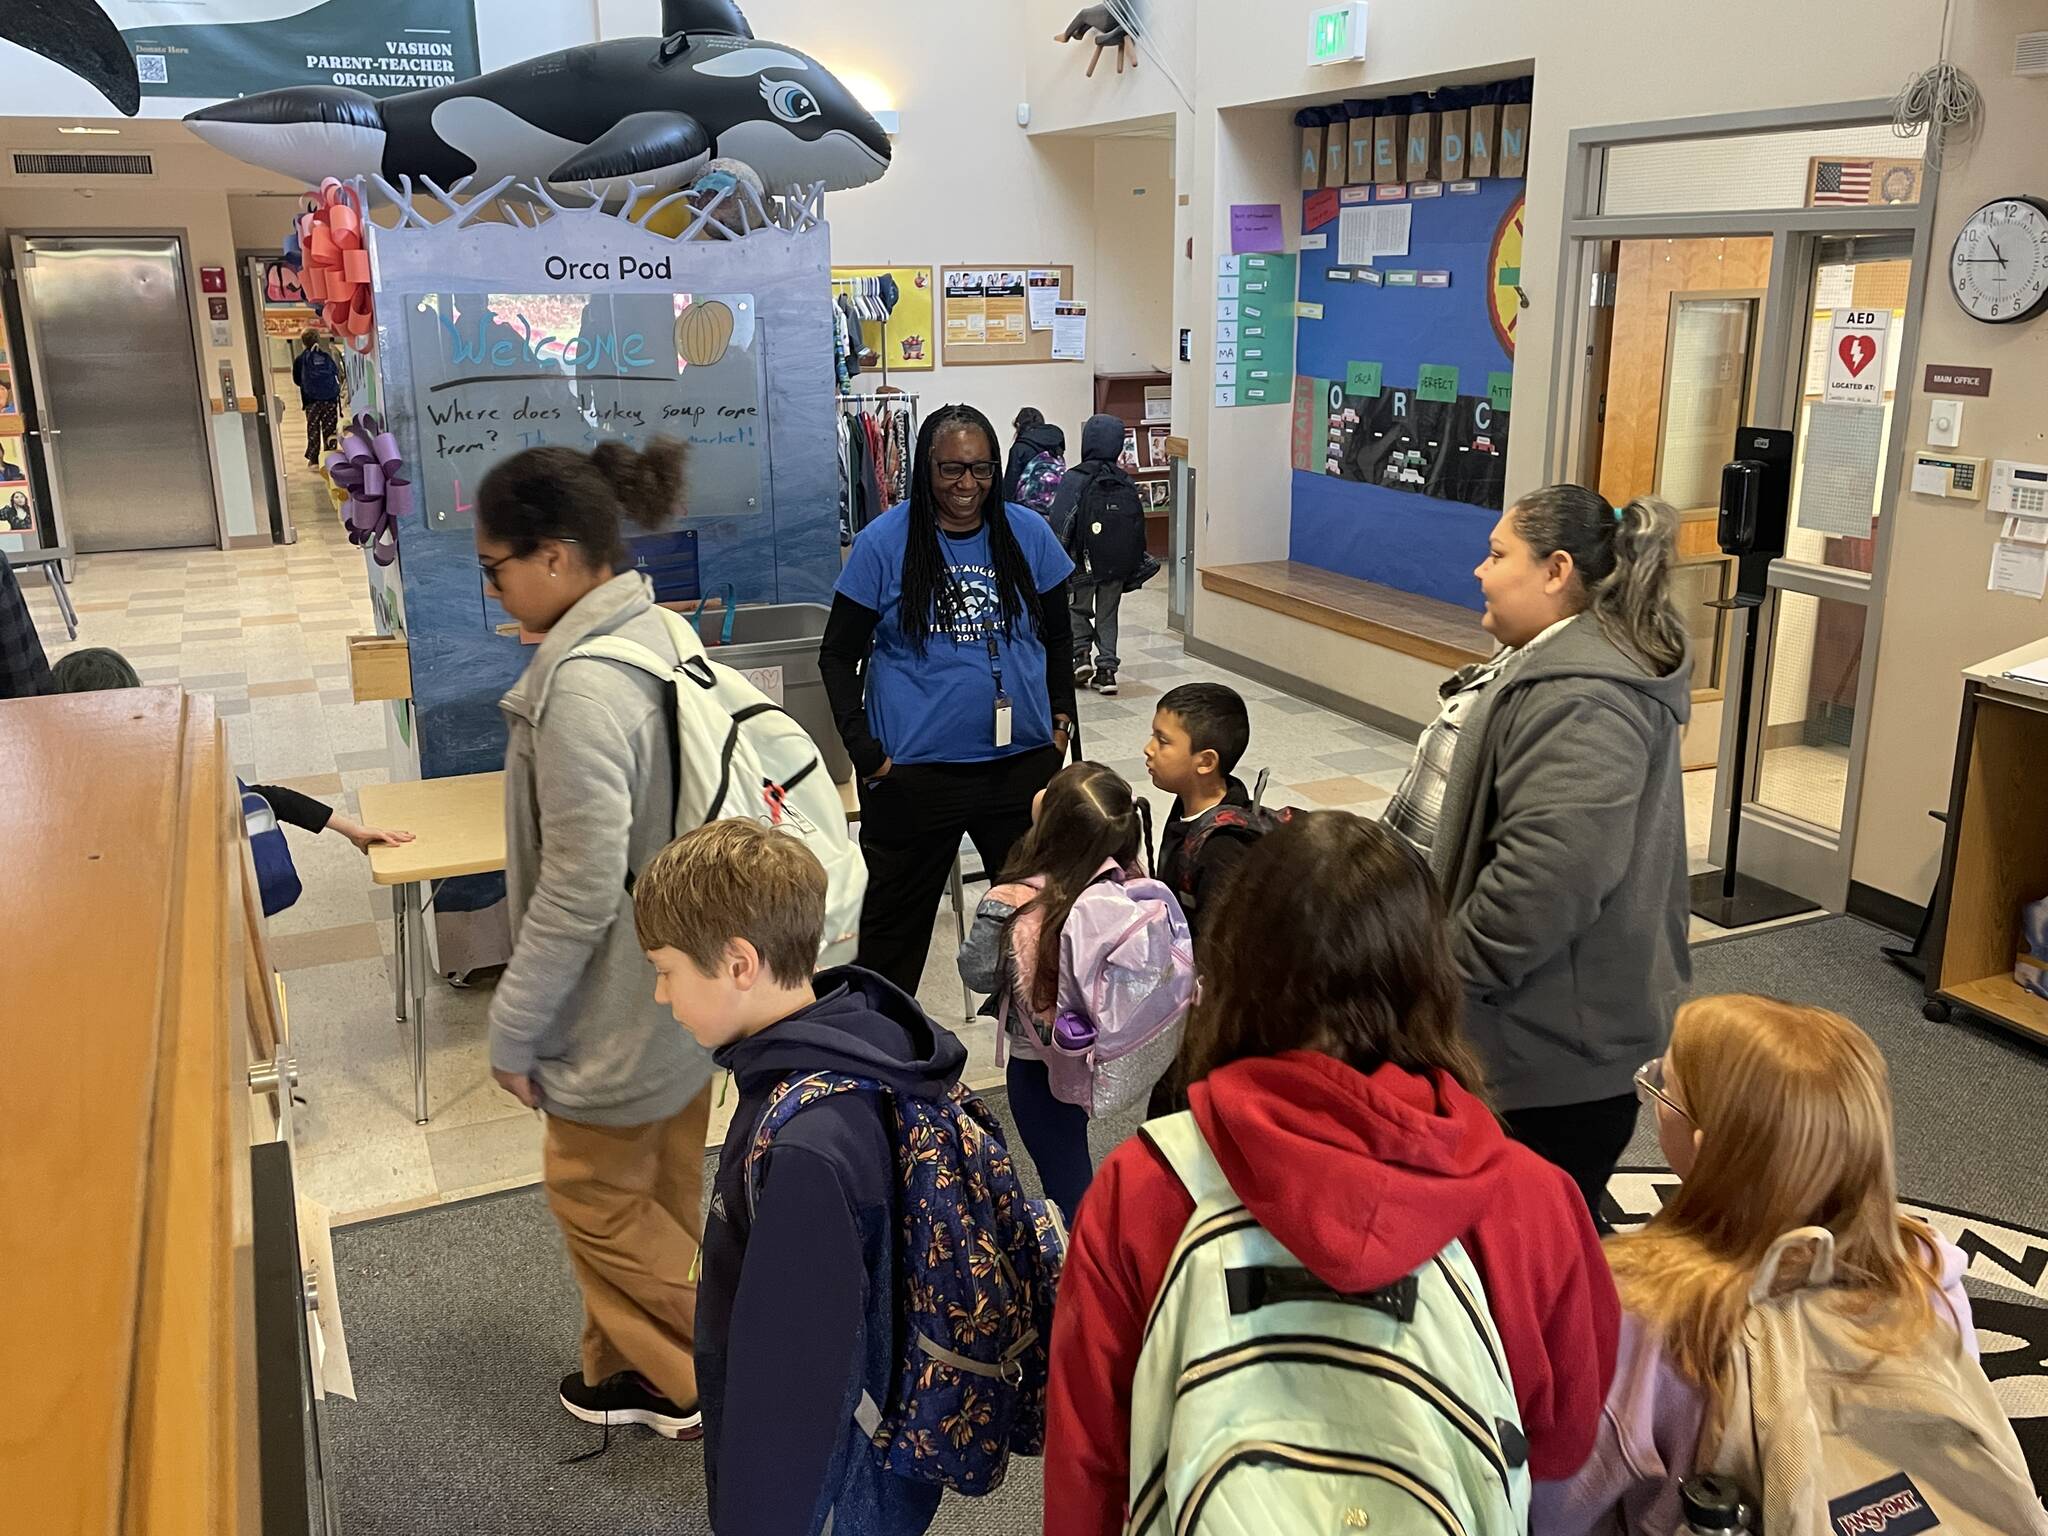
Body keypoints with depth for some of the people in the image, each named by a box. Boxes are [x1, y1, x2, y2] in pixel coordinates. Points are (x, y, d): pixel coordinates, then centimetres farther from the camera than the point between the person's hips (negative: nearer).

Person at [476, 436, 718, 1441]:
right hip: (687, 982, 9)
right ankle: (631, 1369, 40)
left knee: (596, 1191, 12)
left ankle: (713, 1380, 23)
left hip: (623, 1008, -9)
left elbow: (580, 889, -26)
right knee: (657, 1191, 22)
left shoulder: (582, 689, -27)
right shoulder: (658, 636, 2)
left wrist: (513, 1029, -14)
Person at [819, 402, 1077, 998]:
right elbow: (838, 656, -3)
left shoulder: (1029, 535, 1)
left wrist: (1061, 717, 6)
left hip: (1023, 761, 3)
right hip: (914, 770, -3)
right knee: (896, 921, 9)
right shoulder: (884, 543, -7)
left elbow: (1057, 636, 14)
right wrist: (864, 751, -10)